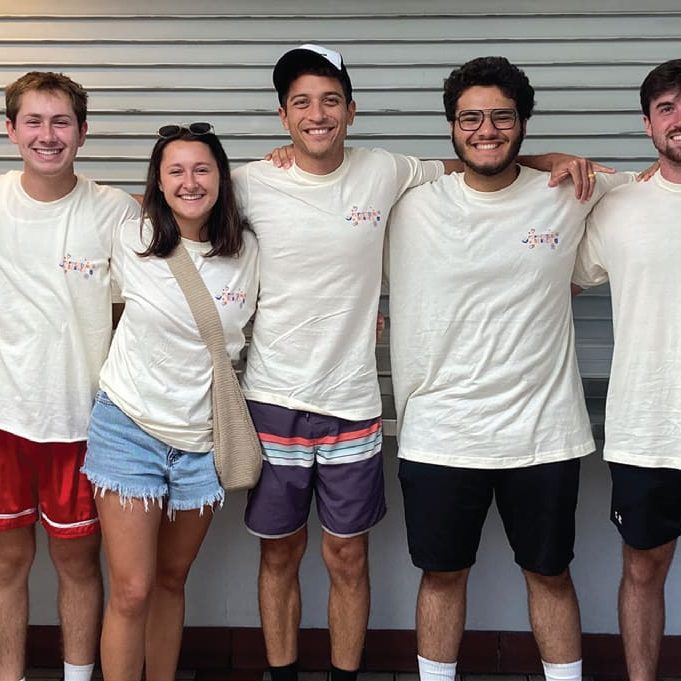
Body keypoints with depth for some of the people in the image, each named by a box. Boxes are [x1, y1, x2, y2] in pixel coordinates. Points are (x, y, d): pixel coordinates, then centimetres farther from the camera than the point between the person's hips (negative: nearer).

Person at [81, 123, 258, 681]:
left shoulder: (246, 250, -3)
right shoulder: (131, 241, -7)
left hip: (203, 438, 2)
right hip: (130, 426, -2)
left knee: (171, 580, 17)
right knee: (132, 593, -3)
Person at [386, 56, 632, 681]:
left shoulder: (566, 196, 0)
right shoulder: (415, 207, -3)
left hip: (542, 433, 1)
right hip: (439, 434, 0)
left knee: (550, 573, 16)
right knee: (443, 574, 14)